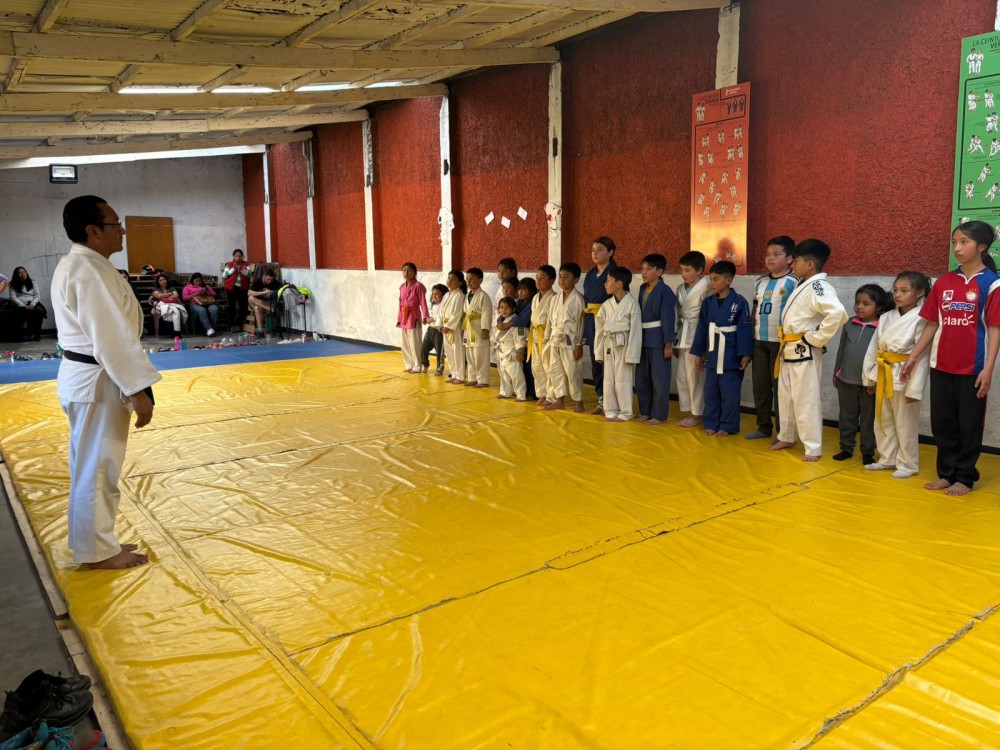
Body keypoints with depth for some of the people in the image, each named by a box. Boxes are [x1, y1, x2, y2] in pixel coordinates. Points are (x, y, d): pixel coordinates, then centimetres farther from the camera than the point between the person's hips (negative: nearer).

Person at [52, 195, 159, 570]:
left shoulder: (75, 264, 13)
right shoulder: (90, 271, -21)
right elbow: (112, 337, -25)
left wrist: (131, 386, 20)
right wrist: (138, 390, -22)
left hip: (86, 376, 11)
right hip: (97, 381, -11)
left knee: (93, 465, 18)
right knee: (97, 467, 1)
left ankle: (96, 543, 30)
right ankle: (97, 551, 14)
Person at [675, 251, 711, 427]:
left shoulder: (706, 289, -12)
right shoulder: (680, 289, 11)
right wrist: (676, 340, 14)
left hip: (698, 338, -8)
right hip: (683, 338, 8)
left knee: (695, 377, -1)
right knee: (682, 377, 10)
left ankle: (697, 414, 11)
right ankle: (689, 412, 22)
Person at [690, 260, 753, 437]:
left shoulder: (739, 302, -9)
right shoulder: (708, 302, 5)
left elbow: (745, 330, -10)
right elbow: (702, 328, 9)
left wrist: (745, 354, -13)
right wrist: (698, 353, 10)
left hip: (731, 355, -5)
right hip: (712, 354, 5)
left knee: (729, 393, 3)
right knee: (711, 391, 11)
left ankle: (728, 426, 15)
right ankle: (711, 424, 23)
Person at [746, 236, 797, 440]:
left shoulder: (793, 282, -9)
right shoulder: (760, 282, 10)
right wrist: (751, 328, 12)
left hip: (781, 342, -6)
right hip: (759, 341, 6)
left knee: (779, 386, 1)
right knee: (759, 385, 11)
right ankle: (763, 426, 24)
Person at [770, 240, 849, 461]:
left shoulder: (818, 286, -18)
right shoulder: (802, 285, 12)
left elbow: (837, 313, -33)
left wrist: (816, 338, -23)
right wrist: (786, 343, 13)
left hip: (805, 352, -10)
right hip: (789, 350, 10)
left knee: (806, 400, -3)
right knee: (785, 396, 18)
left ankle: (813, 448, 7)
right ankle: (787, 437, 33)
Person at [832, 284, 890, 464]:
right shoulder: (849, 324, 4)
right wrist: (836, 374, 13)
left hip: (869, 383, -4)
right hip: (846, 381, 4)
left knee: (869, 419, 8)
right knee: (846, 416, 13)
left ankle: (868, 452, 19)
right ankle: (846, 447, 26)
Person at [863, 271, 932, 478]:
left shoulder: (921, 319, -12)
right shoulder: (886, 317, 8)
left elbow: (922, 356, -15)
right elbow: (874, 347, 11)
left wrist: (915, 388, -18)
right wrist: (869, 376, 9)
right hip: (883, 375, 7)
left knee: (905, 423, 4)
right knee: (883, 420, 15)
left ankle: (907, 464, 18)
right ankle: (887, 459, 29)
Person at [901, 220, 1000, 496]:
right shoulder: (944, 282, 7)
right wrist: (913, 357, 8)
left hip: (972, 369, -4)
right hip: (941, 366, 4)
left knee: (969, 425, 7)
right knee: (942, 423, 11)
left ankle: (965, 477, 20)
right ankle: (946, 473, 25)